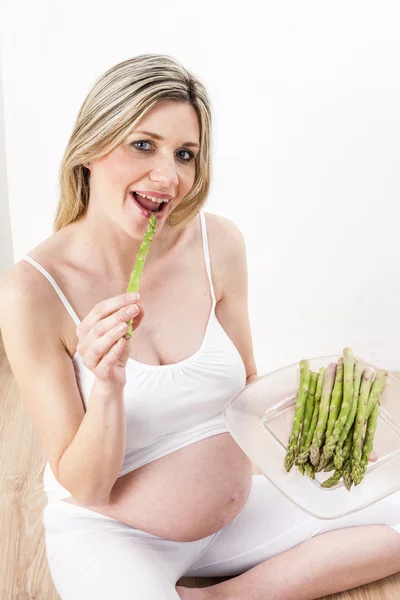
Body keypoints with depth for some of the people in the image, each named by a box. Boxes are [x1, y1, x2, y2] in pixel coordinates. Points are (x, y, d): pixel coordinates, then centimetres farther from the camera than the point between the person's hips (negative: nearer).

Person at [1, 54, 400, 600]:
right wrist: (109, 387, -33)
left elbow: (245, 387, 5)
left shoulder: (218, 244, -8)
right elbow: (84, 488, -15)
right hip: (110, 533, -5)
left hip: (235, 510, 6)